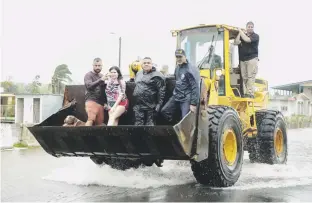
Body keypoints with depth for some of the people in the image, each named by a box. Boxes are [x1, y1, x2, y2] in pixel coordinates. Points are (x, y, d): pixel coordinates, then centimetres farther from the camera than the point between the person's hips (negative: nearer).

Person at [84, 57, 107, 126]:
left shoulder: (102, 76, 21)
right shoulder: (88, 75, 4)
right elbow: (89, 86, -14)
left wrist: (105, 102, 13)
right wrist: (100, 80, -24)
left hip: (101, 103, 6)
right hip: (91, 101, -6)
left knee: (100, 123, -3)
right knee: (91, 119, -23)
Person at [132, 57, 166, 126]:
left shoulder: (156, 75, -6)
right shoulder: (138, 74, 18)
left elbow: (161, 90, -11)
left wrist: (159, 104, -16)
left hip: (150, 106, -6)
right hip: (138, 106, 7)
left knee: (150, 124, -1)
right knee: (138, 124, 7)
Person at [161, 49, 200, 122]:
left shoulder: (190, 70, -16)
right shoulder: (177, 68, 9)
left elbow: (195, 87, -19)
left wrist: (193, 103, -21)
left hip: (186, 99, -8)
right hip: (176, 97, 8)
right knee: (164, 111, 3)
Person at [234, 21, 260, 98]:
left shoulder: (255, 36, 3)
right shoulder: (242, 36, 20)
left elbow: (247, 40, -16)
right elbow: (236, 42, 4)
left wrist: (241, 31, -3)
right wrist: (239, 33, -1)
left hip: (252, 59, -5)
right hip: (242, 60, 5)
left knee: (250, 77, -11)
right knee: (244, 77, -1)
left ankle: (250, 93, -14)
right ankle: (245, 93, -2)